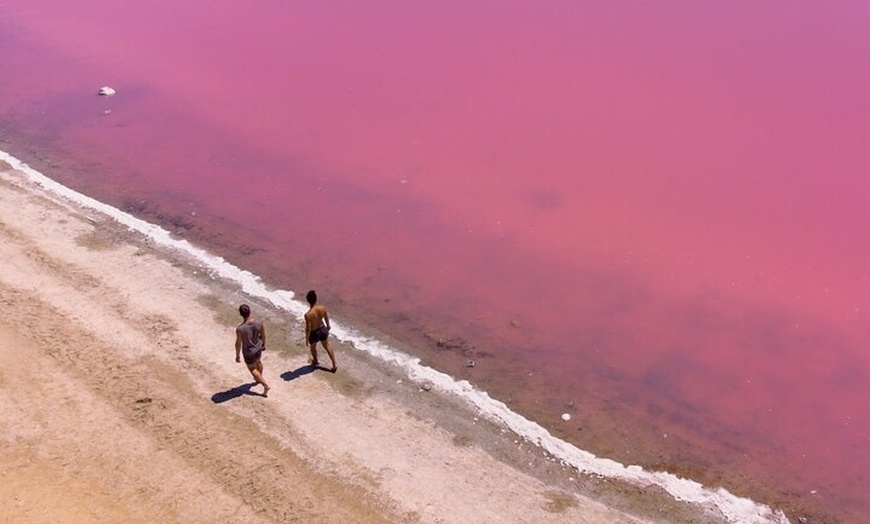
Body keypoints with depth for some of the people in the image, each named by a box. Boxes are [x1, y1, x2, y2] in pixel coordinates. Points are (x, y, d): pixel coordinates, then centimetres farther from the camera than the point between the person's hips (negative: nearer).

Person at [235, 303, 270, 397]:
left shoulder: (239, 328, -33)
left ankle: (265, 385, 19)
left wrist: (237, 356, -4)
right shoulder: (259, 323, -22)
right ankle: (259, 378, 58)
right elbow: (263, 336, -4)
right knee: (258, 362, 34)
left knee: (252, 369, 22)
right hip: (258, 349, 4)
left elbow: (238, 343, -20)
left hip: (248, 353, -4)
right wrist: (263, 345, 17)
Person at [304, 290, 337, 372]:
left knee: (313, 347, 28)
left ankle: (315, 361, 56)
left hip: (314, 333, -4)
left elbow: (308, 328, -24)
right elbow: (326, 318, -3)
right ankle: (334, 365, 33)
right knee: (327, 346, 27)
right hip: (323, 329, 4)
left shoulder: (308, 314, -36)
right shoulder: (322, 307, -22)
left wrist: (307, 338, -7)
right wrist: (328, 326, 18)